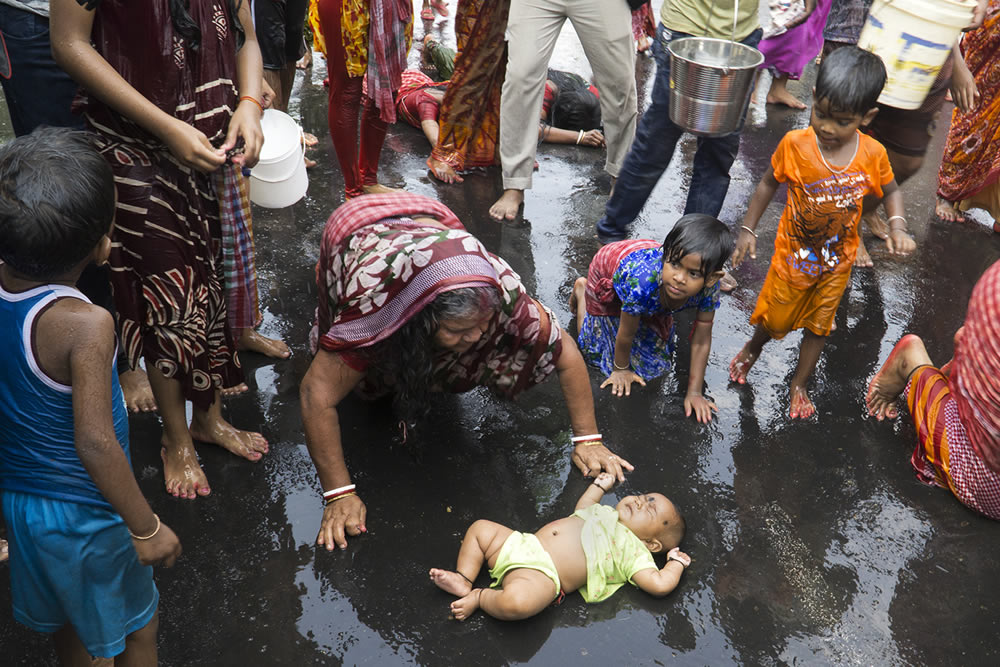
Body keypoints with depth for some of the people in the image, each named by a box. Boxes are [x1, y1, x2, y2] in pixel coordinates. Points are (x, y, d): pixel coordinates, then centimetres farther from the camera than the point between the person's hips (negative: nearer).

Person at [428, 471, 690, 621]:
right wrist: (600, 485, 51)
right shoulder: (604, 512, 22)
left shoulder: (634, 552, -1)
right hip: (523, 545, 9)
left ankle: (480, 597, -7)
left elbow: (659, 585, -12)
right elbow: (581, 507, 45)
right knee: (480, 528, 11)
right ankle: (464, 580, 6)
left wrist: (676, 563, 0)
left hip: (540, 575, -8)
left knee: (516, 602, -37)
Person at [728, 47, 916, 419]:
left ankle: (799, 383, 39)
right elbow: (769, 184, -5)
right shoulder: (795, 144, -22)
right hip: (794, 253, -1)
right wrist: (748, 229, -3)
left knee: (818, 325, 17)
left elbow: (890, 192, 2)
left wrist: (898, 227, -16)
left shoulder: (873, 155, -17)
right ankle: (753, 348, 49)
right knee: (775, 318, 15)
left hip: (837, 261, 2)